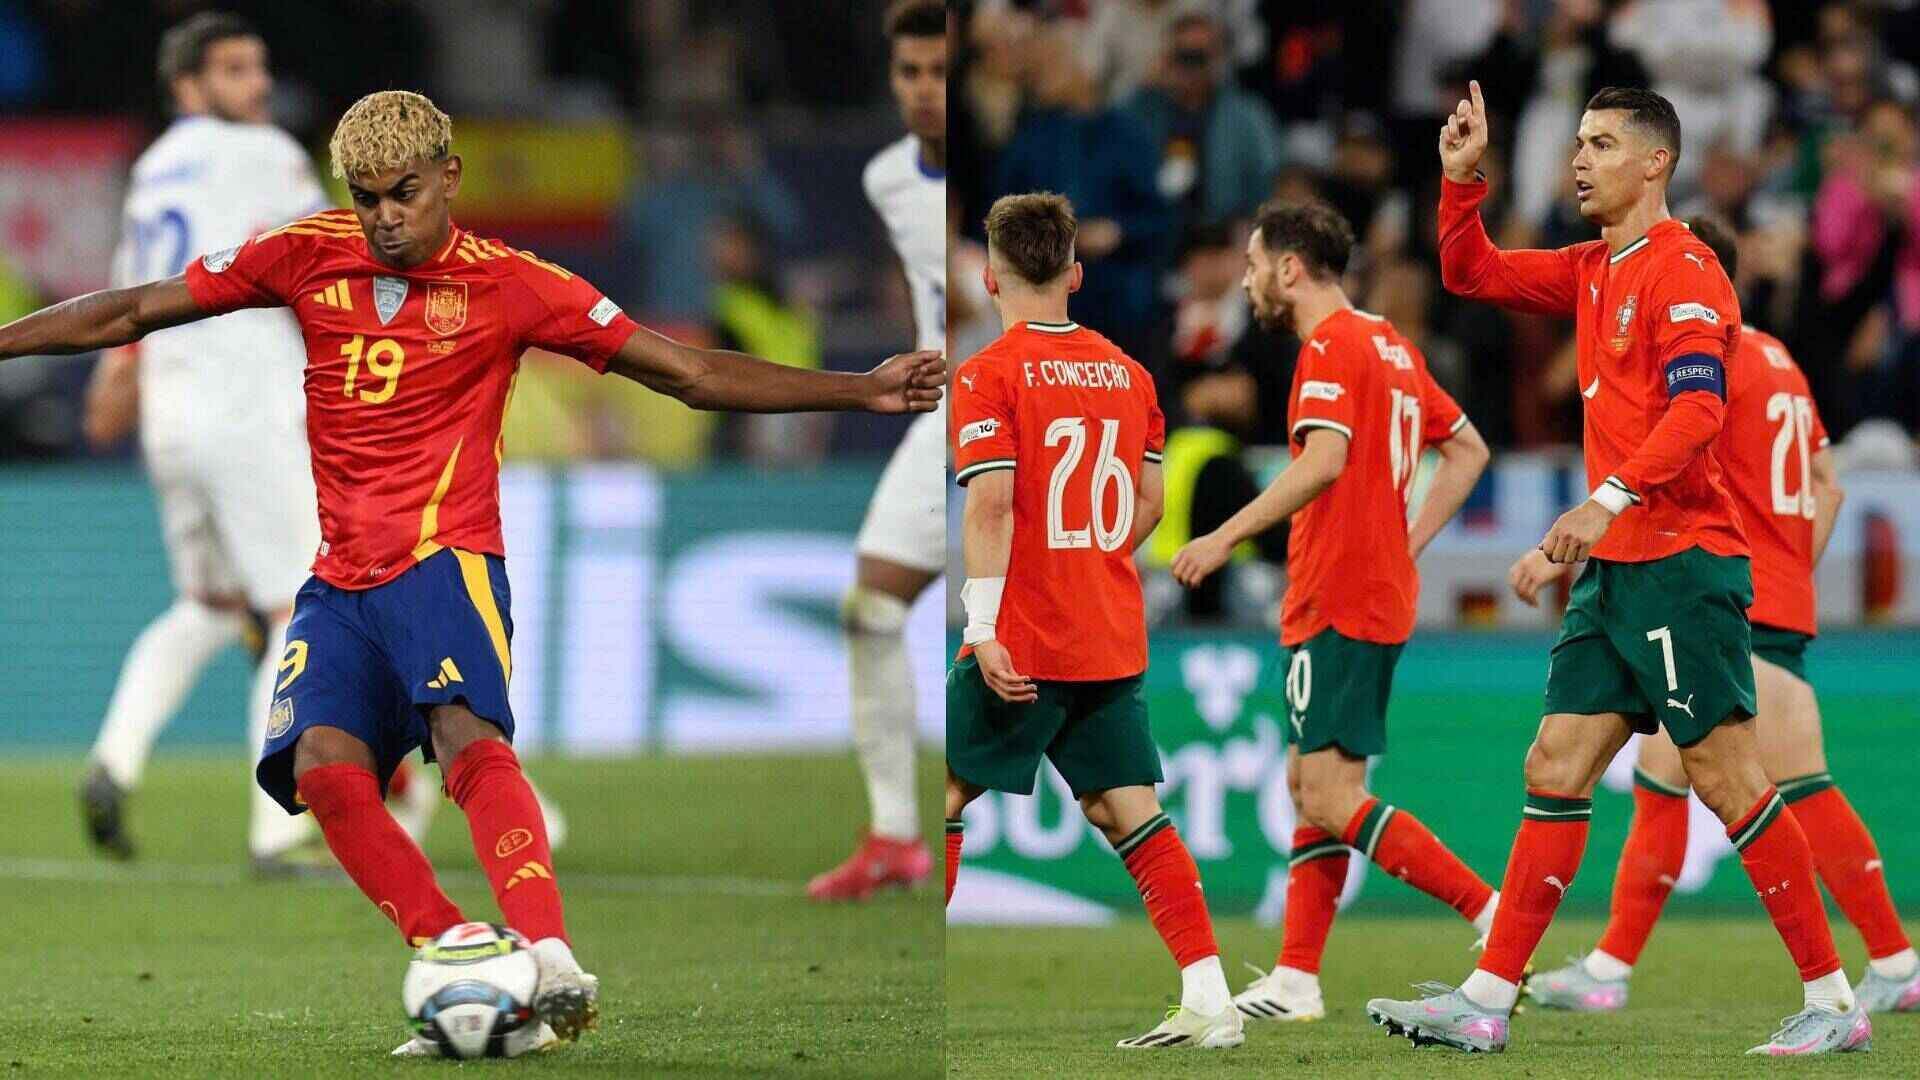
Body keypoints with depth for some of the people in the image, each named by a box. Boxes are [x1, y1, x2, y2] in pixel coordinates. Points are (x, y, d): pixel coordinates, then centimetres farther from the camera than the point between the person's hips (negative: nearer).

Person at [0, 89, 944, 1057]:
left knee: (466, 733, -31)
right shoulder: (306, 259, 7)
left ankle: (549, 959, -45)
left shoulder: (511, 286, 0)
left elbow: (691, 374, 1)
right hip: (341, 580, 4)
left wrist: (864, 392, -6)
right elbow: (132, 314, 12)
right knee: (324, 766, -22)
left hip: (444, 560, -4)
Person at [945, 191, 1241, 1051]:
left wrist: (983, 626, -21)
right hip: (1114, 639, 6)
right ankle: (1209, 999, -3)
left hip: (1024, 643, -5)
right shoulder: (1126, 373, 9)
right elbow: (1149, 502, 13)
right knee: (1130, 812, 5)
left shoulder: (990, 375, -9)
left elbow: (991, 501, -18)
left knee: (944, 796, 6)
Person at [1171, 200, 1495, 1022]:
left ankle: (1495, 914, -15)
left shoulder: (1330, 348, -12)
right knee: (1309, 786, 12)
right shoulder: (1390, 345, 16)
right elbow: (1467, 449, 22)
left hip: (1338, 606, -10)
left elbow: (1324, 461, -28)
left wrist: (1226, 537, -27)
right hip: (1381, 597, 10)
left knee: (1330, 800, -12)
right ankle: (1296, 980, 12)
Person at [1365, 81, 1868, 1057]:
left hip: (1682, 562, -9)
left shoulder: (1682, 269, -10)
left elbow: (1698, 407, -21)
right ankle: (1486, 1002, 6)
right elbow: (1471, 272, 27)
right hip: (1615, 567, 9)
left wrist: (1610, 498, -29)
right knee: (1554, 771, 6)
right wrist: (1462, 177, 13)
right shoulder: (1593, 271, 17)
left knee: (1725, 777, -9)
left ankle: (1833, 1003, -4)